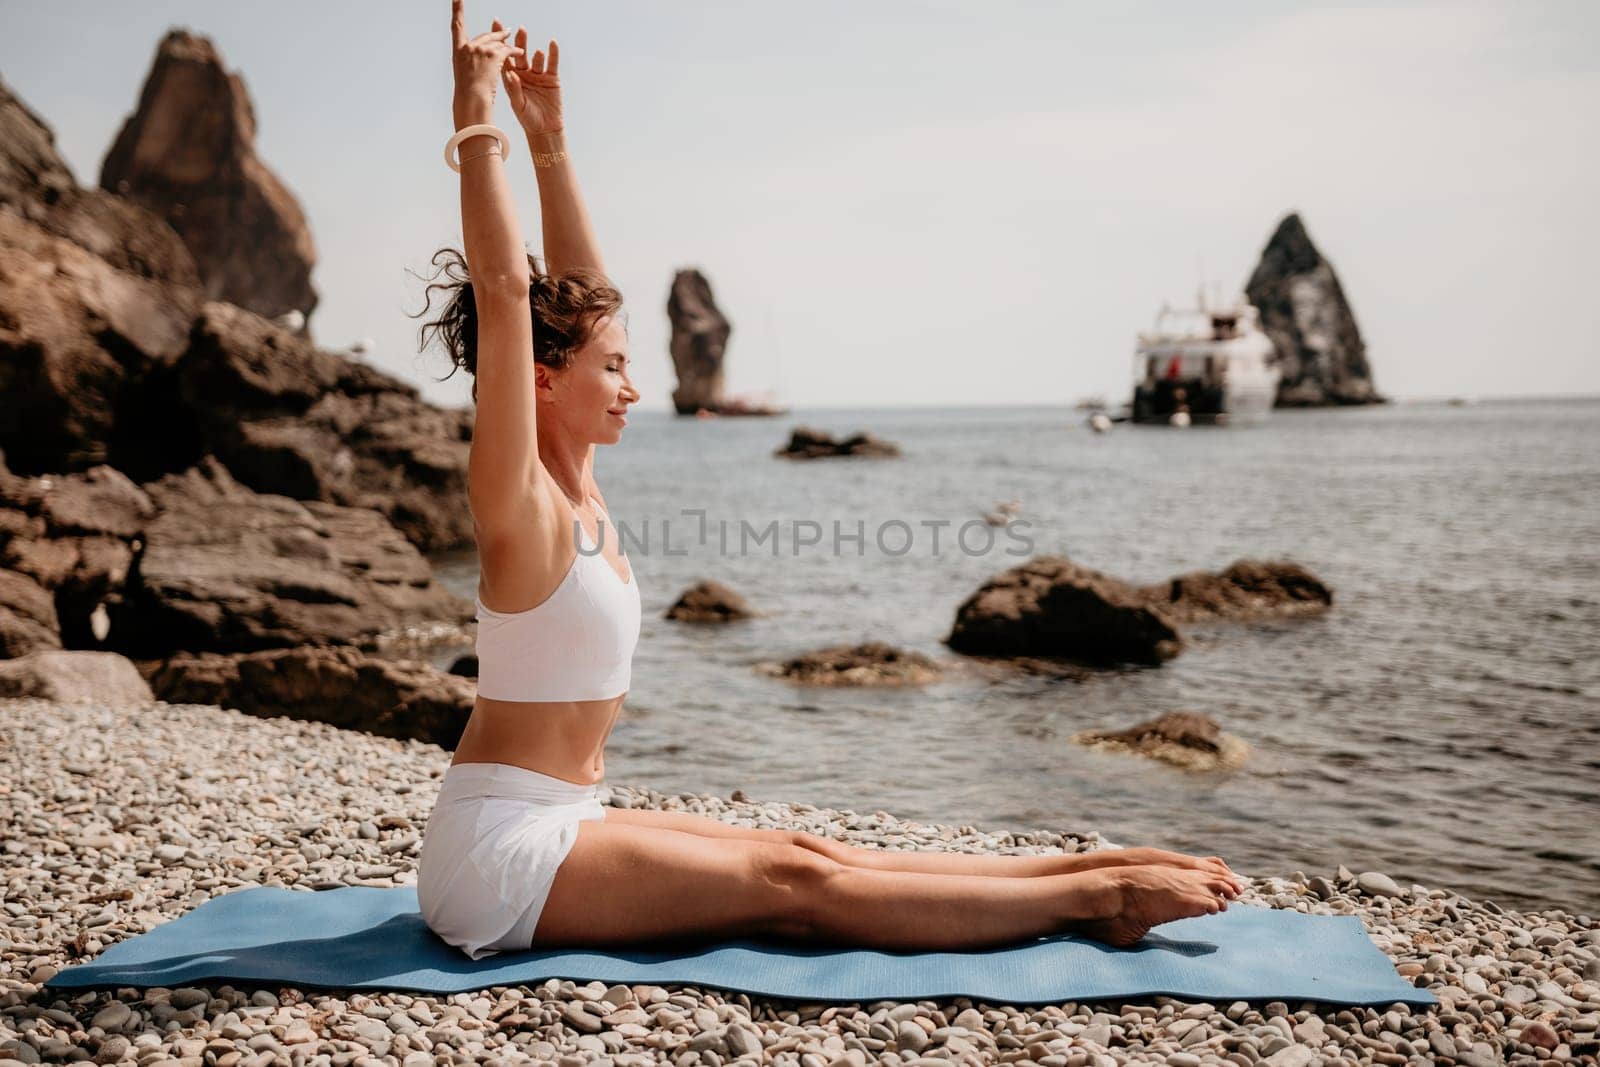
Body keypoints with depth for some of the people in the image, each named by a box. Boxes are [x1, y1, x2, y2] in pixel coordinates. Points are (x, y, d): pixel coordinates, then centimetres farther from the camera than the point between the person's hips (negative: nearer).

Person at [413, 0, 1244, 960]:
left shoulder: (574, 482, 6)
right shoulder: (517, 501, -17)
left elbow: (575, 289, 9)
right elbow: (504, 289, -27)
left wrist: (550, 140, 10)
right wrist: (478, 124, -26)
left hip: (558, 826, 9)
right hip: (499, 852, -8)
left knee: (810, 853, 0)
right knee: (795, 885, -11)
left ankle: (1099, 867, -2)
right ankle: (1097, 898, -11)